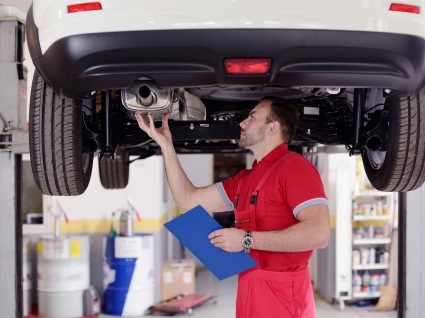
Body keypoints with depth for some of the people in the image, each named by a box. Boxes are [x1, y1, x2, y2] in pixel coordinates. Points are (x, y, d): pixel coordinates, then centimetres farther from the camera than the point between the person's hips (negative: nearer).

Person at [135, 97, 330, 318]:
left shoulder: (294, 166, -11)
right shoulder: (244, 180, 16)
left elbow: (318, 234, -23)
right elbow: (188, 199, 19)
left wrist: (247, 239, -20)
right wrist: (166, 144, 16)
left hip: (281, 296, -8)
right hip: (250, 293, 8)